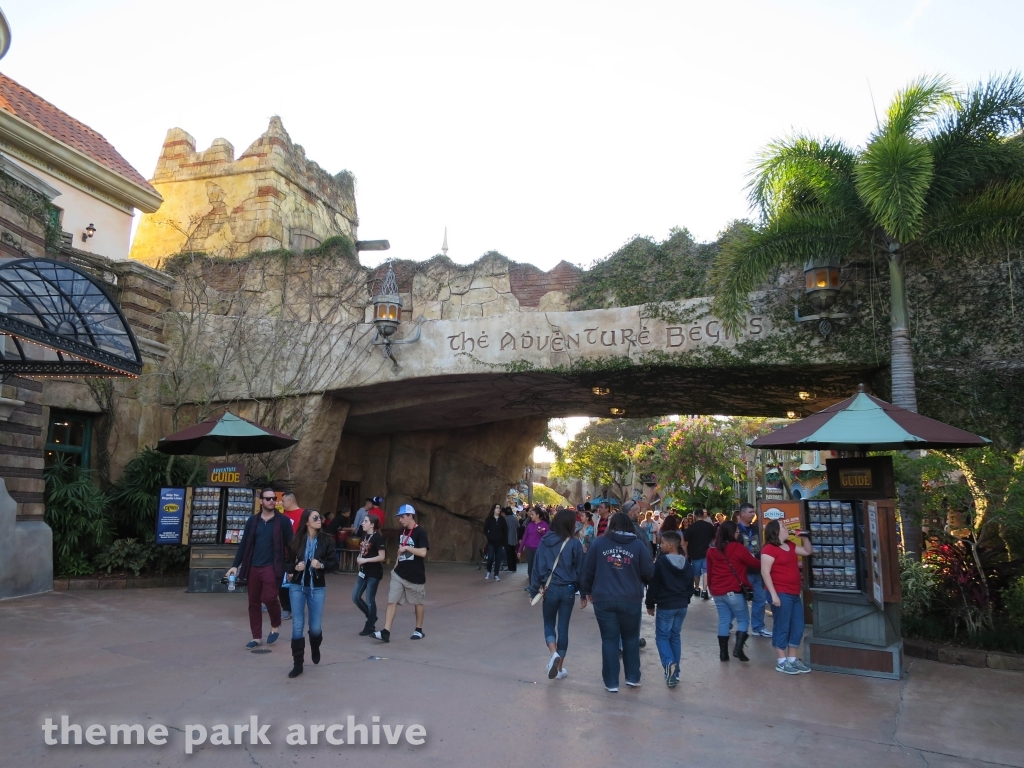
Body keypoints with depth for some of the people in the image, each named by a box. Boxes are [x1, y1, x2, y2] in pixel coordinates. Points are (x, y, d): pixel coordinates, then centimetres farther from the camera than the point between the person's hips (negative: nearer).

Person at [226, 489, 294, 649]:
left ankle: (276, 626, 11)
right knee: (253, 602, 8)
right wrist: (235, 565, 2)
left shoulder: (283, 521, -1)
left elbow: (290, 545, -3)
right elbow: (243, 545, 10)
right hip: (253, 567, 4)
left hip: (272, 566, -4)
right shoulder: (252, 521, 8)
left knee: (269, 597, -16)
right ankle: (257, 637, 21)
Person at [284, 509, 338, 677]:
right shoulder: (297, 540, -3)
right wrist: (294, 568, -14)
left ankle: (315, 647, 39)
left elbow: (334, 563, -3)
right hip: (297, 586, 0)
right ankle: (297, 664, 12)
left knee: (315, 627, 5)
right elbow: (289, 561, 6)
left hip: (317, 588, 0)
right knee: (297, 626, 1)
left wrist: (321, 565, -21)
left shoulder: (327, 540, -4)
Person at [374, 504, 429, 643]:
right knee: (391, 601, -3)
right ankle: (386, 632, -4)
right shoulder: (402, 531, 8)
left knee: (417, 603, 10)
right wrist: (396, 565, 17)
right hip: (399, 574, 6)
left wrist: (406, 548, -20)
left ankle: (419, 630, 25)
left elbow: (423, 552, -25)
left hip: (415, 576, -6)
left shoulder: (420, 532, -15)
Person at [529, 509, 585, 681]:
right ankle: (559, 668, 18)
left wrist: (534, 590, 5)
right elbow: (580, 570, -3)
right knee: (563, 627, 11)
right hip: (568, 590, -1)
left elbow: (537, 567, -1)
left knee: (549, 624, 17)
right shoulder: (574, 543, -7)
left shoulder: (545, 541, -3)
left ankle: (554, 654, -10)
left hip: (550, 589, 1)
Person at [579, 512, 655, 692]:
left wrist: (585, 592, 15)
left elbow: (587, 570, 2)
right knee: (631, 637, 19)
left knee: (609, 639, 9)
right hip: (631, 600, 0)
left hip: (603, 599, 0)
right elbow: (649, 572, -2)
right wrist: (639, 583, 19)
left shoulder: (599, 542, 1)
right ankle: (633, 677, 26)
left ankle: (611, 682, 12)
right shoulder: (638, 544, -1)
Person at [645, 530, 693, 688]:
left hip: (665, 606, -6)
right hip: (682, 606, 6)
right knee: (675, 636, 15)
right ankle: (675, 672, 17)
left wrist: (650, 604, -1)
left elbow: (653, 585, -12)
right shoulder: (686, 563, 4)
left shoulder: (661, 562, -15)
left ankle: (669, 663, -19)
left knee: (662, 636, 5)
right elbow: (691, 585, 13)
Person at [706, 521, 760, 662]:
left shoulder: (712, 550, 6)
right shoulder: (737, 547, -11)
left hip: (717, 592, 5)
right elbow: (754, 564, -1)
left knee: (723, 621, 12)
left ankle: (723, 652, 12)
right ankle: (738, 649, -4)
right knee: (743, 620, 9)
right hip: (734, 591, -5)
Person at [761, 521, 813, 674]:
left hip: (794, 594, 9)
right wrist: (773, 594, -22)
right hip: (781, 594, -9)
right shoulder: (769, 549, -12)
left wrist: (804, 537, 12)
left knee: (798, 628, 12)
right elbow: (765, 572, -17)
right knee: (782, 628, -2)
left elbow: (808, 551, 28)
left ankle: (793, 660, 23)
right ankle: (781, 663, 6)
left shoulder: (790, 545, 15)